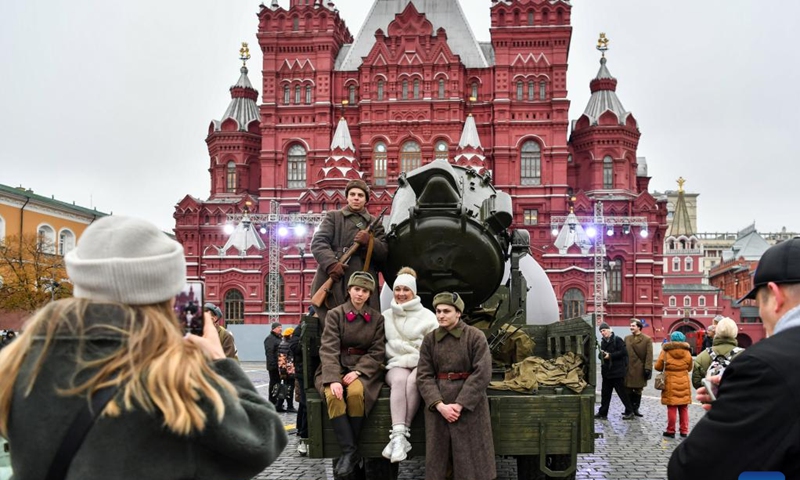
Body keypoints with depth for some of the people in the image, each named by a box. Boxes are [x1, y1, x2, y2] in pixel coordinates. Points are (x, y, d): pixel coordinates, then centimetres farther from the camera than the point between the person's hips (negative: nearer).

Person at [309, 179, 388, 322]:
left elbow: (384, 254, 10)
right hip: (332, 281, -2)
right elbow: (318, 242, -1)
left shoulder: (374, 223, 18)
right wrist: (331, 263, -19)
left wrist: (369, 241, -11)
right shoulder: (333, 217, 13)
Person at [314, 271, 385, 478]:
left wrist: (358, 371, -15)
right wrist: (333, 379, -23)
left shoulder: (377, 318, 7)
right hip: (336, 368, 0)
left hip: (364, 369, 0)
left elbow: (377, 352, 1)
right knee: (334, 396, -32)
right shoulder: (335, 314, 2)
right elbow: (329, 349, -9)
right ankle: (350, 451, -27)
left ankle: (348, 450, -17)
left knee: (356, 393, -33)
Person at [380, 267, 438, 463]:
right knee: (400, 380, -35)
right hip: (396, 365, 1)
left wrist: (409, 359, -9)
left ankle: (400, 435, -38)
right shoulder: (386, 315, 16)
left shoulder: (427, 316, 8)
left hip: (421, 365, -1)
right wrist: (399, 361, 2)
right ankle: (398, 435, -46)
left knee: (412, 380, -36)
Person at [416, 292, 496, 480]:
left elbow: (482, 374, -11)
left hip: (470, 405, -3)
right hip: (438, 406, 3)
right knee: (438, 455, 8)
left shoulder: (475, 336, -5)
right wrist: (440, 405, -14)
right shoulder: (429, 339, 5)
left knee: (470, 456, 2)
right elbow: (424, 375, 0)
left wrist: (459, 404, -17)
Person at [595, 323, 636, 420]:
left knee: (622, 392, -1)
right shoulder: (603, 342, 14)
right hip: (606, 371, 7)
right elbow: (601, 355, 19)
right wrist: (601, 355, -5)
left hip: (617, 371, -7)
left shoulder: (617, 340, -9)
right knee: (605, 393, 10)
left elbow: (623, 352, -17)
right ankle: (602, 413, 16)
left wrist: (610, 355, -18)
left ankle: (630, 412, 9)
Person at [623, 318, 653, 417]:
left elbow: (649, 355, -6)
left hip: (639, 369, -3)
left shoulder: (647, 339, -2)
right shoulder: (627, 338, 10)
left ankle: (635, 409, 18)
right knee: (628, 390, 4)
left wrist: (647, 368, -13)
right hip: (628, 369, 3)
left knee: (638, 390, 7)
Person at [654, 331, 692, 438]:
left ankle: (671, 431, 8)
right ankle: (684, 431, 15)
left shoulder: (666, 351, -7)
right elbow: (689, 368, 10)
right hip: (684, 383, 2)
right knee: (684, 409, 11)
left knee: (671, 408, 3)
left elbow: (658, 367, -1)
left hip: (670, 384, -2)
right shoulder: (687, 351, -1)